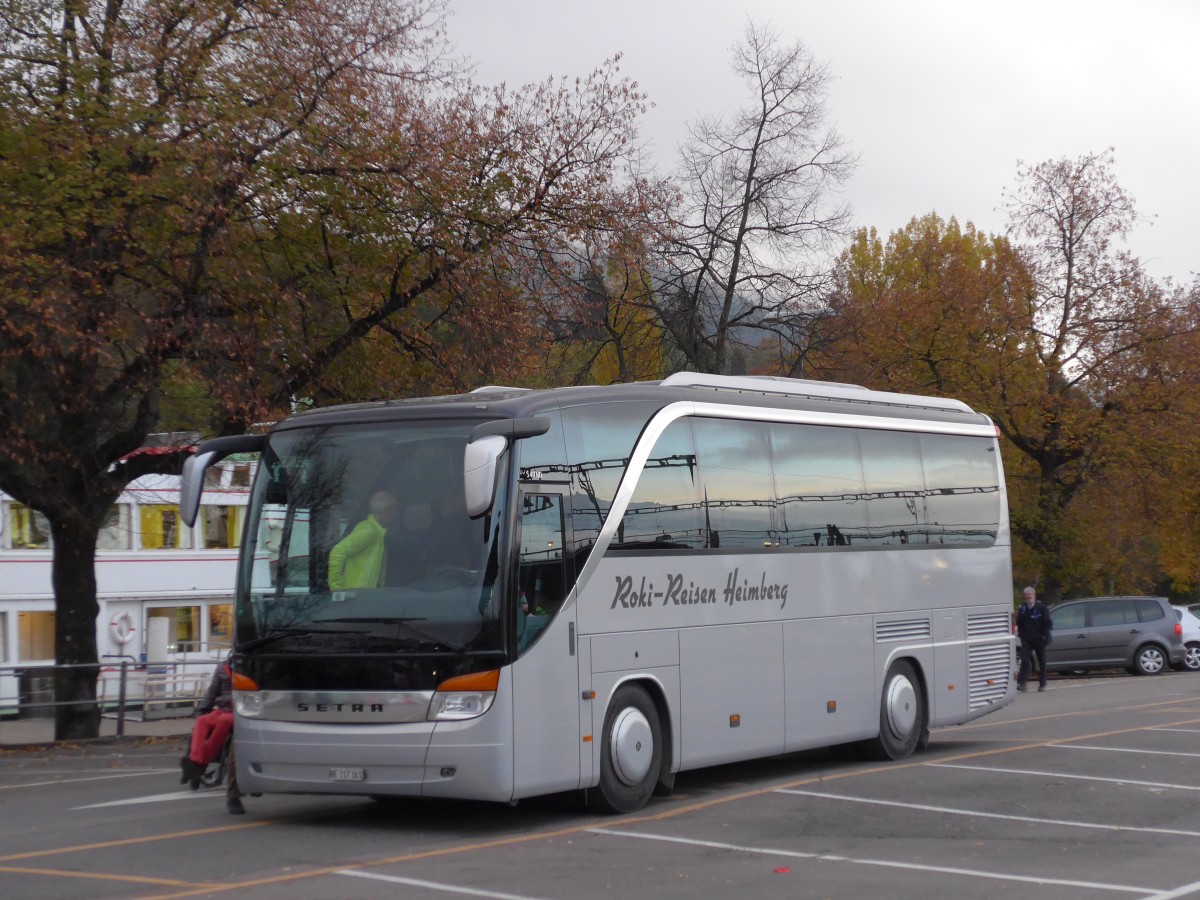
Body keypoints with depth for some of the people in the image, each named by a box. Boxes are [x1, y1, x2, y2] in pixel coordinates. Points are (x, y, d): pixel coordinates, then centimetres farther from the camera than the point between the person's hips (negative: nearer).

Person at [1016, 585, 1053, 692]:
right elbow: (1019, 623, 17)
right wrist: (1021, 634, 7)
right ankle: (1021, 683, -15)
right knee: (1025, 660, -10)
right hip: (1026, 639, 2)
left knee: (1041, 662, 7)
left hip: (1039, 639, -2)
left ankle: (1042, 684, 17)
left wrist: (1044, 635, -10)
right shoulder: (1023, 608, 6)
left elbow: (1047, 623, -5)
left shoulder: (1041, 607, -5)